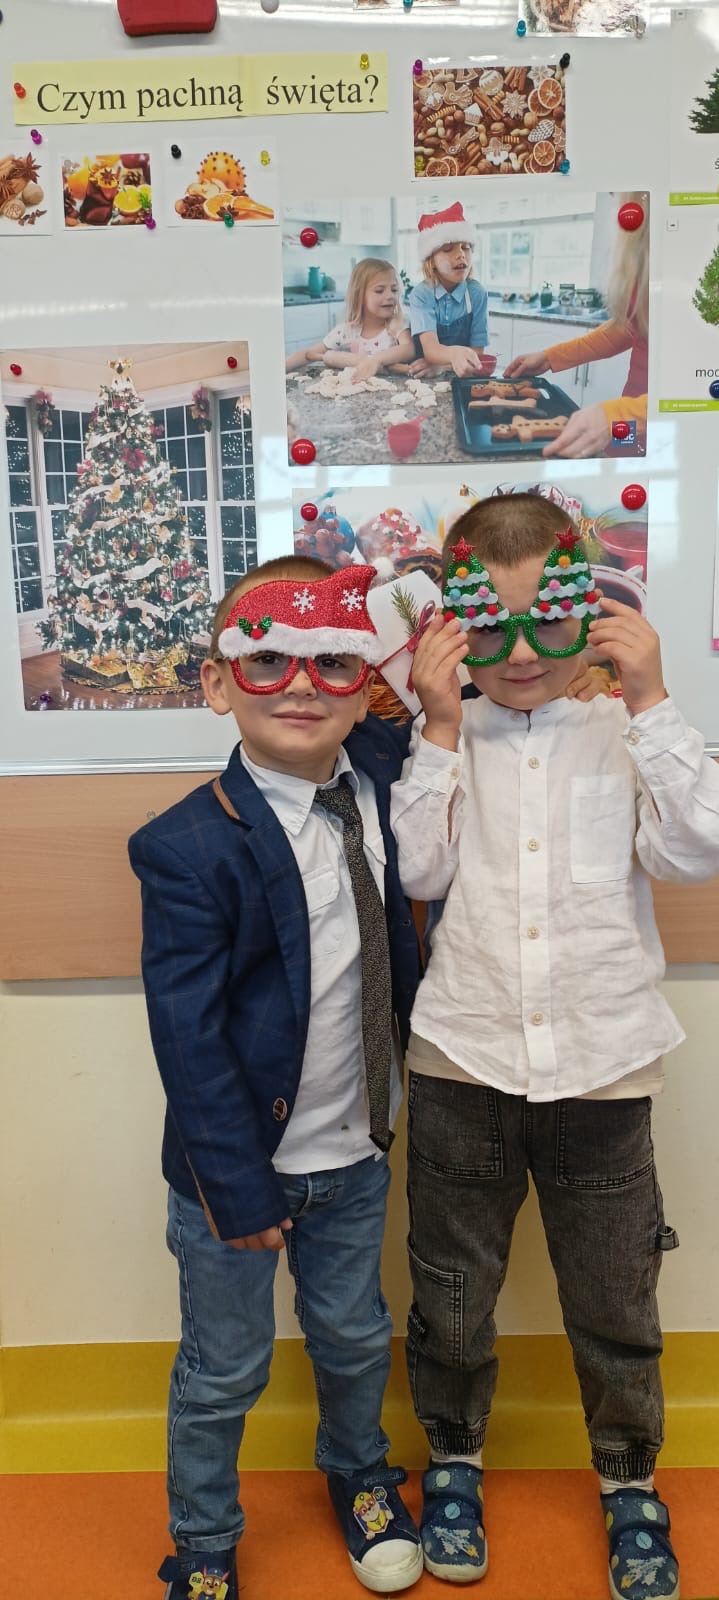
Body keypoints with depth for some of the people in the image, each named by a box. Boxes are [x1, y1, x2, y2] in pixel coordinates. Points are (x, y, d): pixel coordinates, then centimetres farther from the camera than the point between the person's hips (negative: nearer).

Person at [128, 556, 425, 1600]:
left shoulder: (383, 770, -6)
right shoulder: (190, 848, -22)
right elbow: (188, 1040, -19)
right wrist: (241, 1187, -14)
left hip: (356, 1151, 5)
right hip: (238, 1160, -5)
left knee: (355, 1338, 25)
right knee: (224, 1371, 15)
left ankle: (358, 1474, 56)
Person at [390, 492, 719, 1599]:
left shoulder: (623, 732, -1)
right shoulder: (445, 737, 0)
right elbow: (416, 872, -12)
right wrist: (440, 728, -14)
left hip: (602, 1069, 0)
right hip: (463, 1062, 1)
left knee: (615, 1302, 17)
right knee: (451, 1295, 18)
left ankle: (630, 1481, 44)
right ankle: (454, 1460, 45)